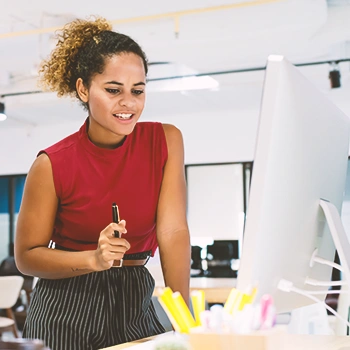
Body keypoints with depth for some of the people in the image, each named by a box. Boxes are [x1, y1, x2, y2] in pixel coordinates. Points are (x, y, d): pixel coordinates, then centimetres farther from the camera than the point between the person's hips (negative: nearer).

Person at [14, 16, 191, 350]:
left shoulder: (165, 141, -6)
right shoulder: (52, 165, -12)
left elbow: (173, 232, -11)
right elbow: (26, 256, -5)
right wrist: (94, 259, -21)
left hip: (135, 304, 2)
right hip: (66, 309, -2)